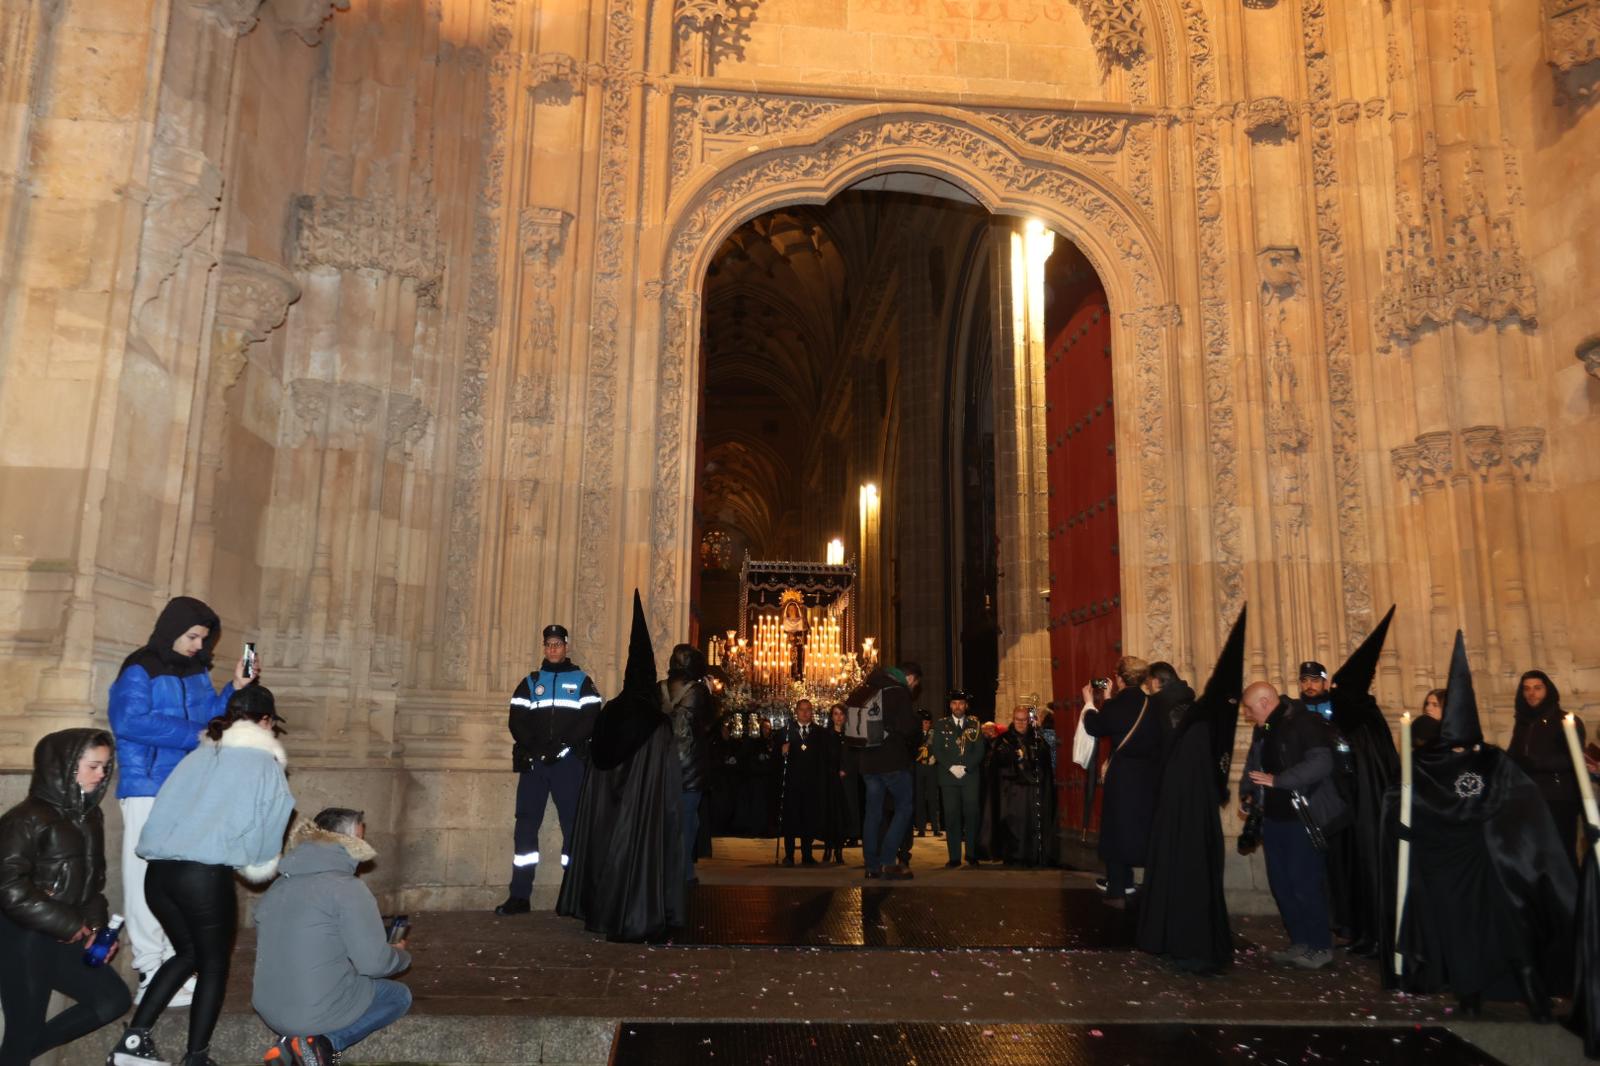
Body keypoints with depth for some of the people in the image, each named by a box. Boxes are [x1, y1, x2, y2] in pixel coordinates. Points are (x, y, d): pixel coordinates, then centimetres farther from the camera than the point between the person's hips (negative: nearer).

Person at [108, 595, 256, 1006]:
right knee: (148, 879, -3)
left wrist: (235, 687, -1)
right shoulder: (139, 670, -10)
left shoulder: (198, 672, 11)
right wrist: (194, 735, -18)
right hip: (149, 790, -7)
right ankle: (150, 972, 4)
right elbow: (129, 721, -21)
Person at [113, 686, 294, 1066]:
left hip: (158, 871, 6)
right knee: (214, 964, 13)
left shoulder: (197, 756, 16)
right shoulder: (265, 764, 3)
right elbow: (264, 845, 5)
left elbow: (167, 808, 10)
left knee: (188, 952, 25)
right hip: (206, 876, -5)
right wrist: (259, 867, 24)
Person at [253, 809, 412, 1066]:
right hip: (320, 1011, -7)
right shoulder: (347, 888, -17)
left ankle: (289, 1042, 6)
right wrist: (402, 954, 5)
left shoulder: (278, 886, 7)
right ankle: (325, 1043, -6)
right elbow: (373, 963, -17)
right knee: (400, 995, 16)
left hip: (269, 1010, 7)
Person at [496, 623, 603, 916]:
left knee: (573, 824, -3)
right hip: (533, 761, 2)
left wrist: (564, 745, -14)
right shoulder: (530, 682, 16)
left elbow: (591, 719, -3)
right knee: (526, 824, 0)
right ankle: (519, 896, 6)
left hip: (568, 761, -2)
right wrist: (531, 749, -11)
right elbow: (517, 720, 6)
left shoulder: (582, 681, 9)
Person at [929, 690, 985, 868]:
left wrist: (965, 767, -7)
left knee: (971, 815, -3)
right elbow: (936, 749, 3)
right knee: (951, 816, -3)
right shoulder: (941, 725, 9)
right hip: (948, 777, 0)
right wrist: (951, 767, -8)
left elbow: (980, 750, 4)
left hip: (971, 776, 0)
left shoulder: (974, 724, 10)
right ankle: (954, 857, 1)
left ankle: (971, 854, 8)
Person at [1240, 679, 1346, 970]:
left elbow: (1320, 763, -24)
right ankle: (1300, 942, 23)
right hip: (1274, 816, 8)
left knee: (1305, 883, -3)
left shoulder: (1305, 722, -14)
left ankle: (1321, 946, 13)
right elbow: (1254, 766, 15)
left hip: (1303, 816, -8)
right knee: (1280, 883, 10)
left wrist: (1276, 780, -26)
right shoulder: (1264, 730, 11)